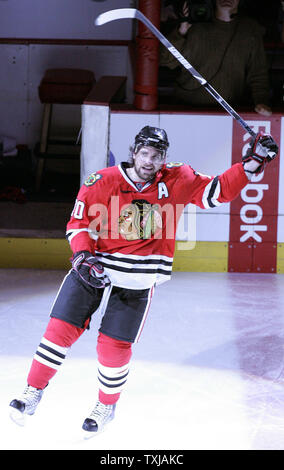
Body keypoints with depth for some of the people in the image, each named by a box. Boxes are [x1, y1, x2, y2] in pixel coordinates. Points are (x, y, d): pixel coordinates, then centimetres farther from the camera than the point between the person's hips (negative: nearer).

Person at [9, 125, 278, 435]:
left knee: (114, 345, -1)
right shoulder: (101, 182, -10)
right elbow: (79, 223, -4)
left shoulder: (177, 181, -5)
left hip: (137, 281, 0)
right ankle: (34, 391, 14)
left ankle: (107, 405, 24)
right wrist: (83, 257, -18)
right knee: (62, 327, -3)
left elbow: (217, 191, 0)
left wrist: (251, 164, -9)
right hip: (93, 268, 0)